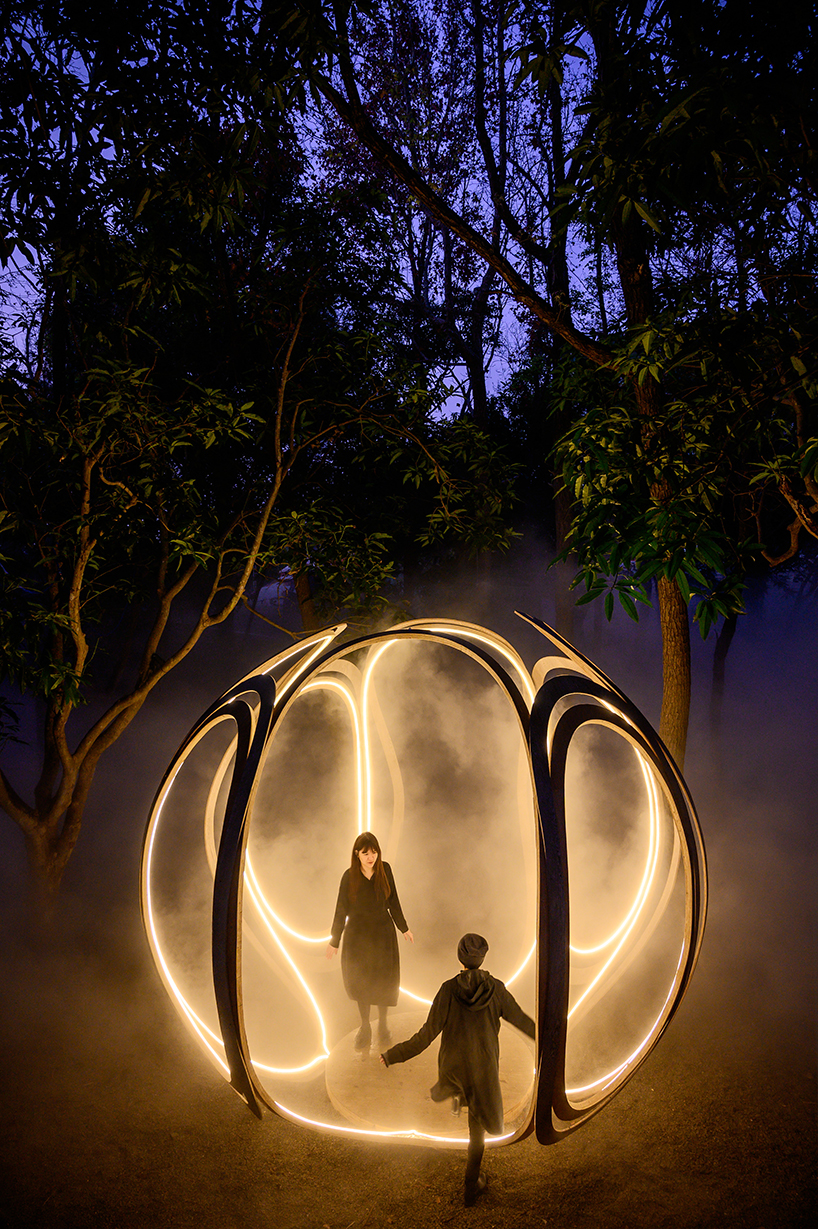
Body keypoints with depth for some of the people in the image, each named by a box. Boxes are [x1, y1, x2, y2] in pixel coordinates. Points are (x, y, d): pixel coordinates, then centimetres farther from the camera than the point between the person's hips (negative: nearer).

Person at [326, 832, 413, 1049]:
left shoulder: (385, 870, -10)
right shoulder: (349, 877, -15)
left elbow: (393, 901, 1)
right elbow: (341, 910, -6)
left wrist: (403, 927, 8)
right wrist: (334, 941, -1)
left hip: (383, 933, 1)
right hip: (358, 934, -1)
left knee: (383, 981, 10)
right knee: (360, 981, 12)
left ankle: (383, 1024, 34)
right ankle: (365, 1026, 33)